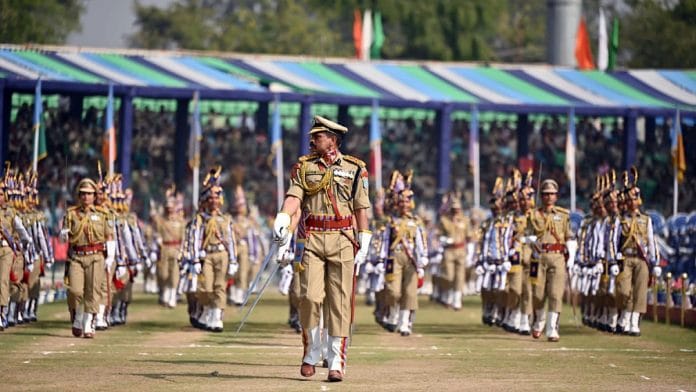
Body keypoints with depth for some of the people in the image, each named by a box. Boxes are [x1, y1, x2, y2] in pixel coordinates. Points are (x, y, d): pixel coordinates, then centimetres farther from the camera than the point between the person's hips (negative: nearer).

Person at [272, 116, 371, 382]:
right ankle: (311, 352, 10)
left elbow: (361, 208, 7)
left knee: (340, 301, -2)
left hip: (343, 240, -1)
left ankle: (336, 361, 1)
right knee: (310, 296, -10)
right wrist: (281, 220, -23)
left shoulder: (354, 168, 7)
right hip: (312, 238, 1)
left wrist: (363, 245, 3)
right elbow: (293, 196, -4)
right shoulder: (304, 166, 9)